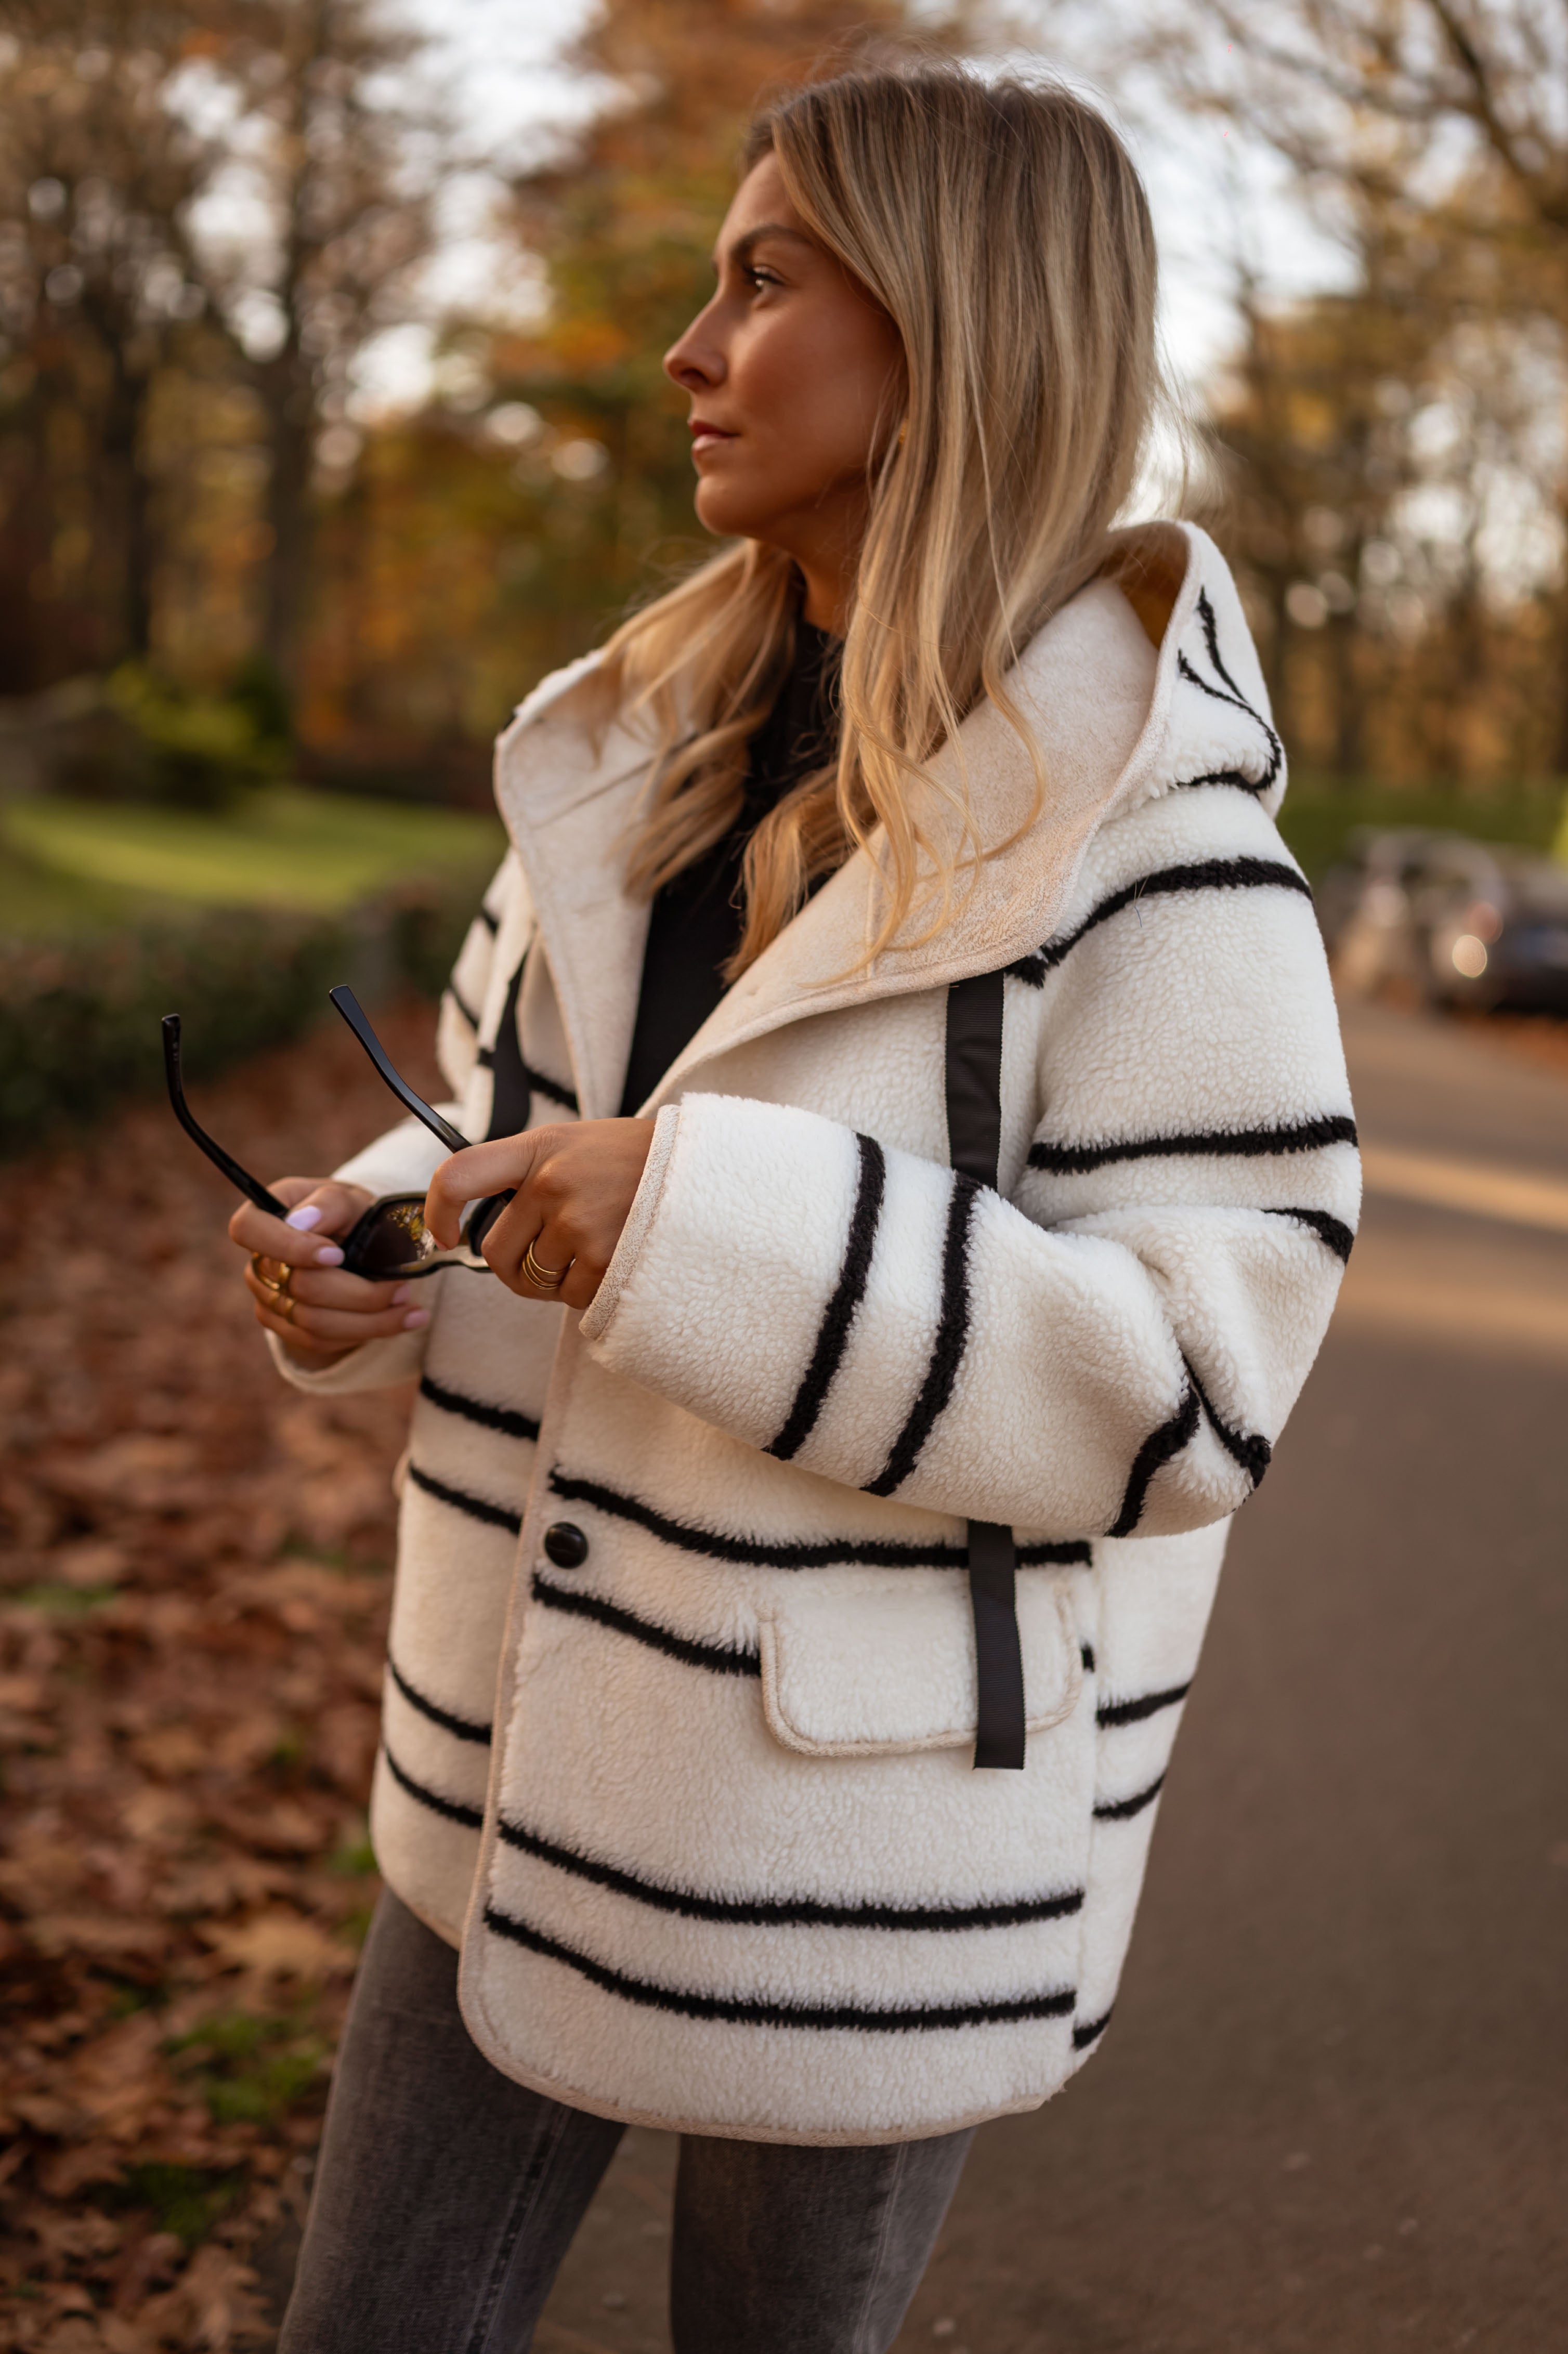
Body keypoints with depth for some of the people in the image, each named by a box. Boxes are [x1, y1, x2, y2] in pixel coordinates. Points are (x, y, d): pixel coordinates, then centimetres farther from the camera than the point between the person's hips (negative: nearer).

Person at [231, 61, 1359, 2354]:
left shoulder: (1147, 834, -17)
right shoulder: (658, 742, 5)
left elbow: (1190, 1388, -21)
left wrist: (722, 1233, -28)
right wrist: (375, 1247, -7)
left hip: (870, 1821, -6)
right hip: (535, 1773, 7)